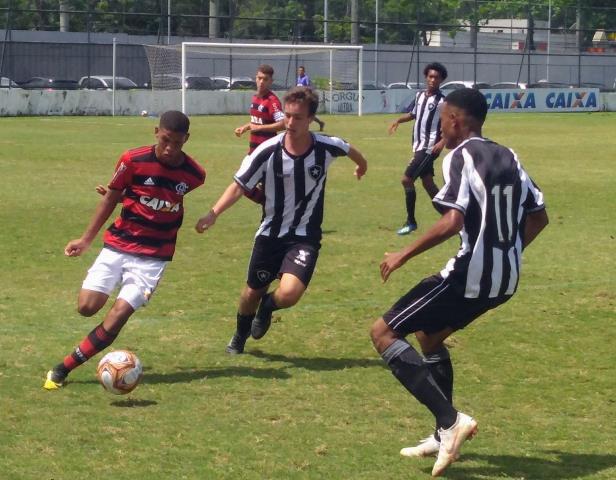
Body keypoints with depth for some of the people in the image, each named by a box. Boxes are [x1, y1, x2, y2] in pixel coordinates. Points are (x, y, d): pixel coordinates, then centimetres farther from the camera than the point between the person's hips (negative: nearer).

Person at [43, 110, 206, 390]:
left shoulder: (194, 175, -7)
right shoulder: (133, 161, -11)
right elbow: (111, 198, 2)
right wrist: (87, 238, 3)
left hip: (154, 256, -1)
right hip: (118, 244, 1)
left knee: (119, 314, -14)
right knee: (87, 306, -11)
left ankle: (63, 369, -6)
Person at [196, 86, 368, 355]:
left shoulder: (327, 147, -16)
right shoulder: (268, 152, -19)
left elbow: (349, 149, 9)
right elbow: (240, 186, -14)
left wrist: (361, 165, 32)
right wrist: (213, 214, -30)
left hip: (305, 236, -1)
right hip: (271, 234, 1)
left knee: (289, 294, -23)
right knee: (253, 292, 16)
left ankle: (268, 306, 16)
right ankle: (240, 336, 49)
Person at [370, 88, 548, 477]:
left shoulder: (461, 156, -12)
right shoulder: (508, 157, 12)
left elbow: (453, 221, -24)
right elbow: (538, 217, 16)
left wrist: (404, 255, -15)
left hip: (471, 275, -9)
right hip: (505, 280, 9)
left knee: (384, 333, -1)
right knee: (429, 335, 29)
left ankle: (451, 419, -14)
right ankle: (444, 436, 29)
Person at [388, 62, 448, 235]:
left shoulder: (442, 101, -14)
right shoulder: (420, 95, 7)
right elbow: (412, 114, 23)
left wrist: (442, 142, -25)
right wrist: (398, 121, 5)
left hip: (429, 148, -8)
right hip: (419, 146, 8)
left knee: (406, 180, -12)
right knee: (428, 183, 14)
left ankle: (411, 222, -2)